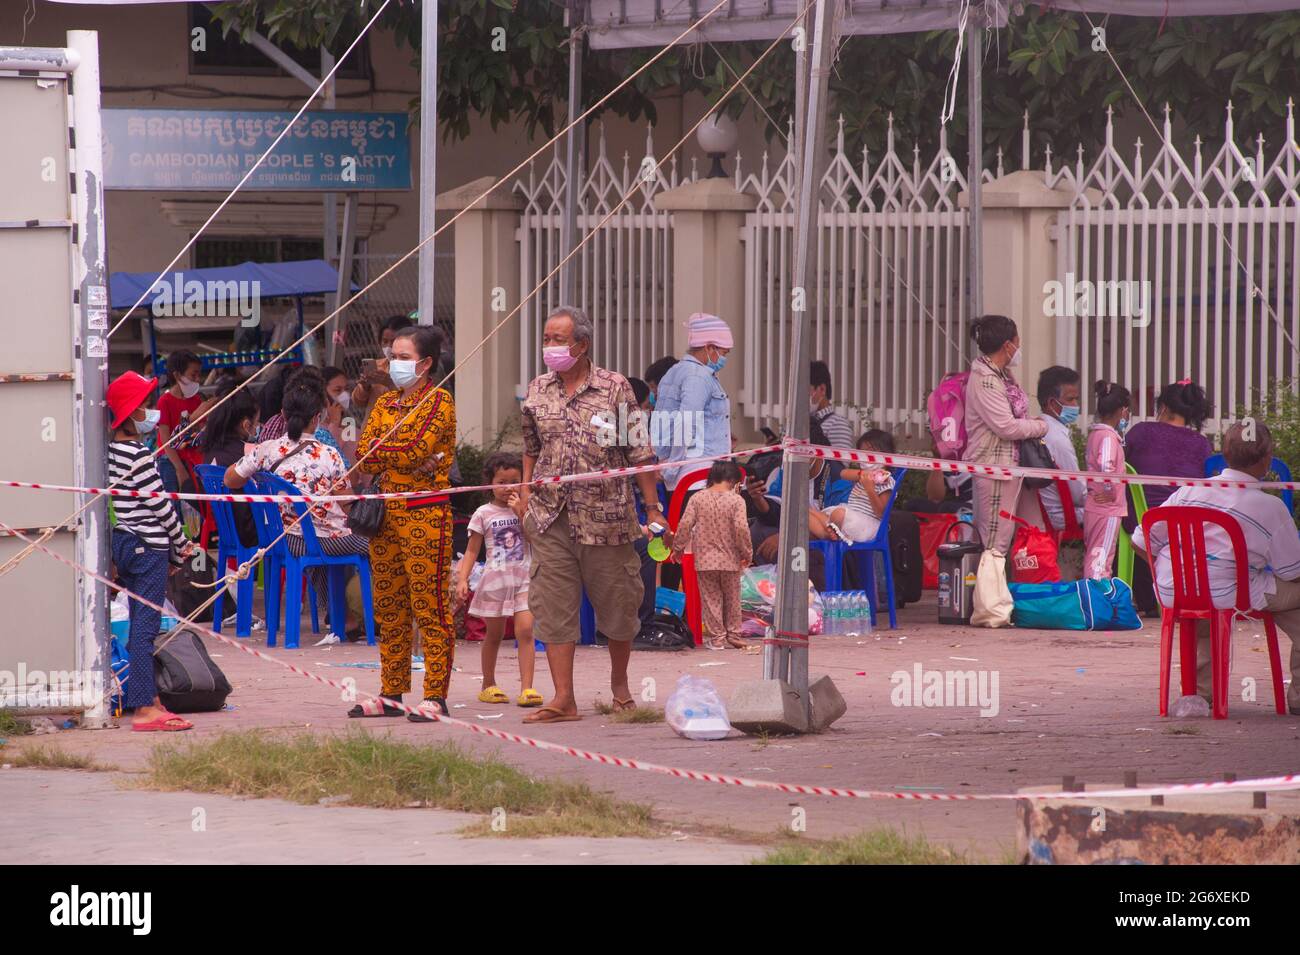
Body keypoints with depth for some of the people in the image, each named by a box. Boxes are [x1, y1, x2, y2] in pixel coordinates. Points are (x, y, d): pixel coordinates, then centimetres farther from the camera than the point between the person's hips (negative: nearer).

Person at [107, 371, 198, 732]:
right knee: (145, 624, -8)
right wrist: (181, 543, 2)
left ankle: (150, 698, 21)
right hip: (147, 546, -9)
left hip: (121, 542, 9)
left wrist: (174, 547, 18)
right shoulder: (139, 455, -17)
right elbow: (159, 504, -14)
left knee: (141, 623, 15)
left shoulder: (111, 450, 11)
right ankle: (144, 710, -9)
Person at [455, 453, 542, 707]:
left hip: (522, 578, 0)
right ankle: (488, 685, 24)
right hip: (495, 579, 0)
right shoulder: (484, 514, 3)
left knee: (525, 631, -13)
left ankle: (526, 688, -17)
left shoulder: (525, 509, 7)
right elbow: (472, 551, 2)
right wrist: (462, 579, -8)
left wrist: (521, 512, -10)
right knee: (494, 635, 9)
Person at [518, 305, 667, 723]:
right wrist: (527, 500, 13)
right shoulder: (538, 390, 8)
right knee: (553, 606, -3)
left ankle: (619, 681, 30)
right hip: (550, 517, 3)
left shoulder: (614, 388, -3)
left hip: (606, 515, -3)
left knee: (616, 602, 8)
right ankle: (563, 699, -1)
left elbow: (639, 453, -1)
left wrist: (653, 509, -3)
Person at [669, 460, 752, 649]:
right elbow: (741, 528, -14)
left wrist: (678, 547, 9)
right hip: (730, 560, -1)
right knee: (732, 598, 15)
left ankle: (716, 637, 7)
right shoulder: (736, 500, -8)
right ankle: (733, 634, 21)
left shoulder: (697, 498, -3)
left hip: (705, 560, 1)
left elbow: (685, 525, -5)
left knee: (711, 599, 7)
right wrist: (747, 552, -1)